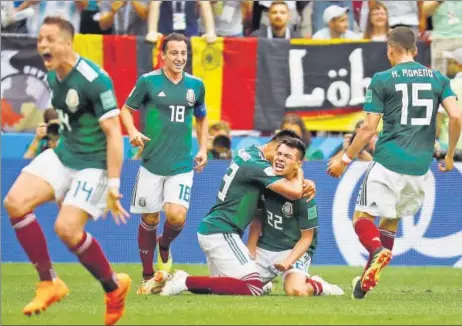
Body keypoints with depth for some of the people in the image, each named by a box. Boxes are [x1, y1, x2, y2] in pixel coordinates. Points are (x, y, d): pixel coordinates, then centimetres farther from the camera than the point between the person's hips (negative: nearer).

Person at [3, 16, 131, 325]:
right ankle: (49, 283, 0)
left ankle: (114, 287, 6)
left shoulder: (94, 80, -21)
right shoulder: (53, 77, 5)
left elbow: (113, 133, -20)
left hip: (93, 163, -8)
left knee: (66, 228, -19)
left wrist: (113, 187, -23)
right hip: (63, 154, 8)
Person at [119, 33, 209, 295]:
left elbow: (202, 117, 22)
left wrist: (203, 149, 11)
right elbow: (126, 109, 5)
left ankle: (165, 246, 20)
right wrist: (133, 132, -14)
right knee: (149, 220, 4)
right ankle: (148, 277, 19)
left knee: (177, 216, -15)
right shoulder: (148, 81, -4)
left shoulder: (195, 85, 6)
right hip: (152, 163, -1)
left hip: (182, 165, 1)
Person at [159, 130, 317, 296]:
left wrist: (305, 183, 4)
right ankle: (187, 282, -15)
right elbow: (294, 192, -20)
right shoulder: (257, 165, -16)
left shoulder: (248, 152, 11)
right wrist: (299, 175, 2)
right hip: (221, 233, -10)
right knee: (254, 289, -15)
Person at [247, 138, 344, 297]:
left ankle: (316, 286, 5)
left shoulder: (303, 196, -17)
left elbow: (306, 237, -11)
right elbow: (257, 219, 8)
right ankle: (266, 284, 25)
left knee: (295, 291, -31)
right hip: (264, 248, 5)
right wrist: (250, 250, -2)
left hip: (294, 250, -5)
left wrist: (288, 261, -25)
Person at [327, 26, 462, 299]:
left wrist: (345, 160, 7)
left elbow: (369, 129, -3)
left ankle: (378, 251, -29)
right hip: (420, 166, 4)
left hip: (388, 163, -4)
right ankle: (369, 277, 13)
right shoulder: (438, 79, 9)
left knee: (363, 216, 3)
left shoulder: (382, 80, -1)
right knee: (392, 219, 20)